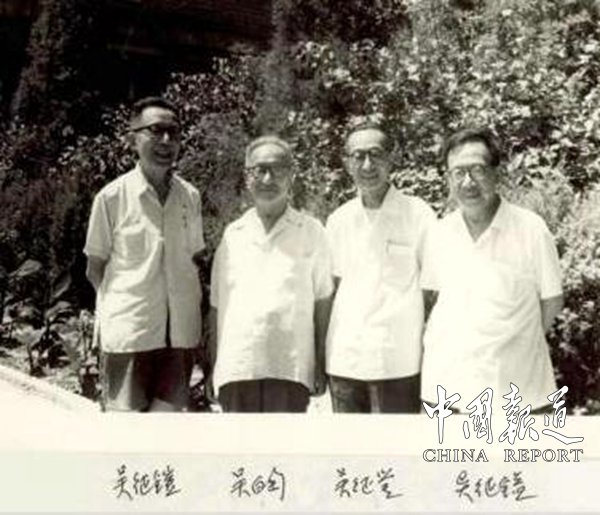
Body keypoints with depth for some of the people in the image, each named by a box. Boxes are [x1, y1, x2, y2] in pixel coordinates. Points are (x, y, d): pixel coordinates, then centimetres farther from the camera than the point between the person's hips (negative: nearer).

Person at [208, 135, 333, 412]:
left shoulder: (311, 232, 5)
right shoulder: (232, 234, 11)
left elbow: (322, 300, 6)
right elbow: (216, 305, 13)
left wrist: (321, 364, 2)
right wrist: (212, 368, 9)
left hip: (290, 369, -2)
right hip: (236, 368, 2)